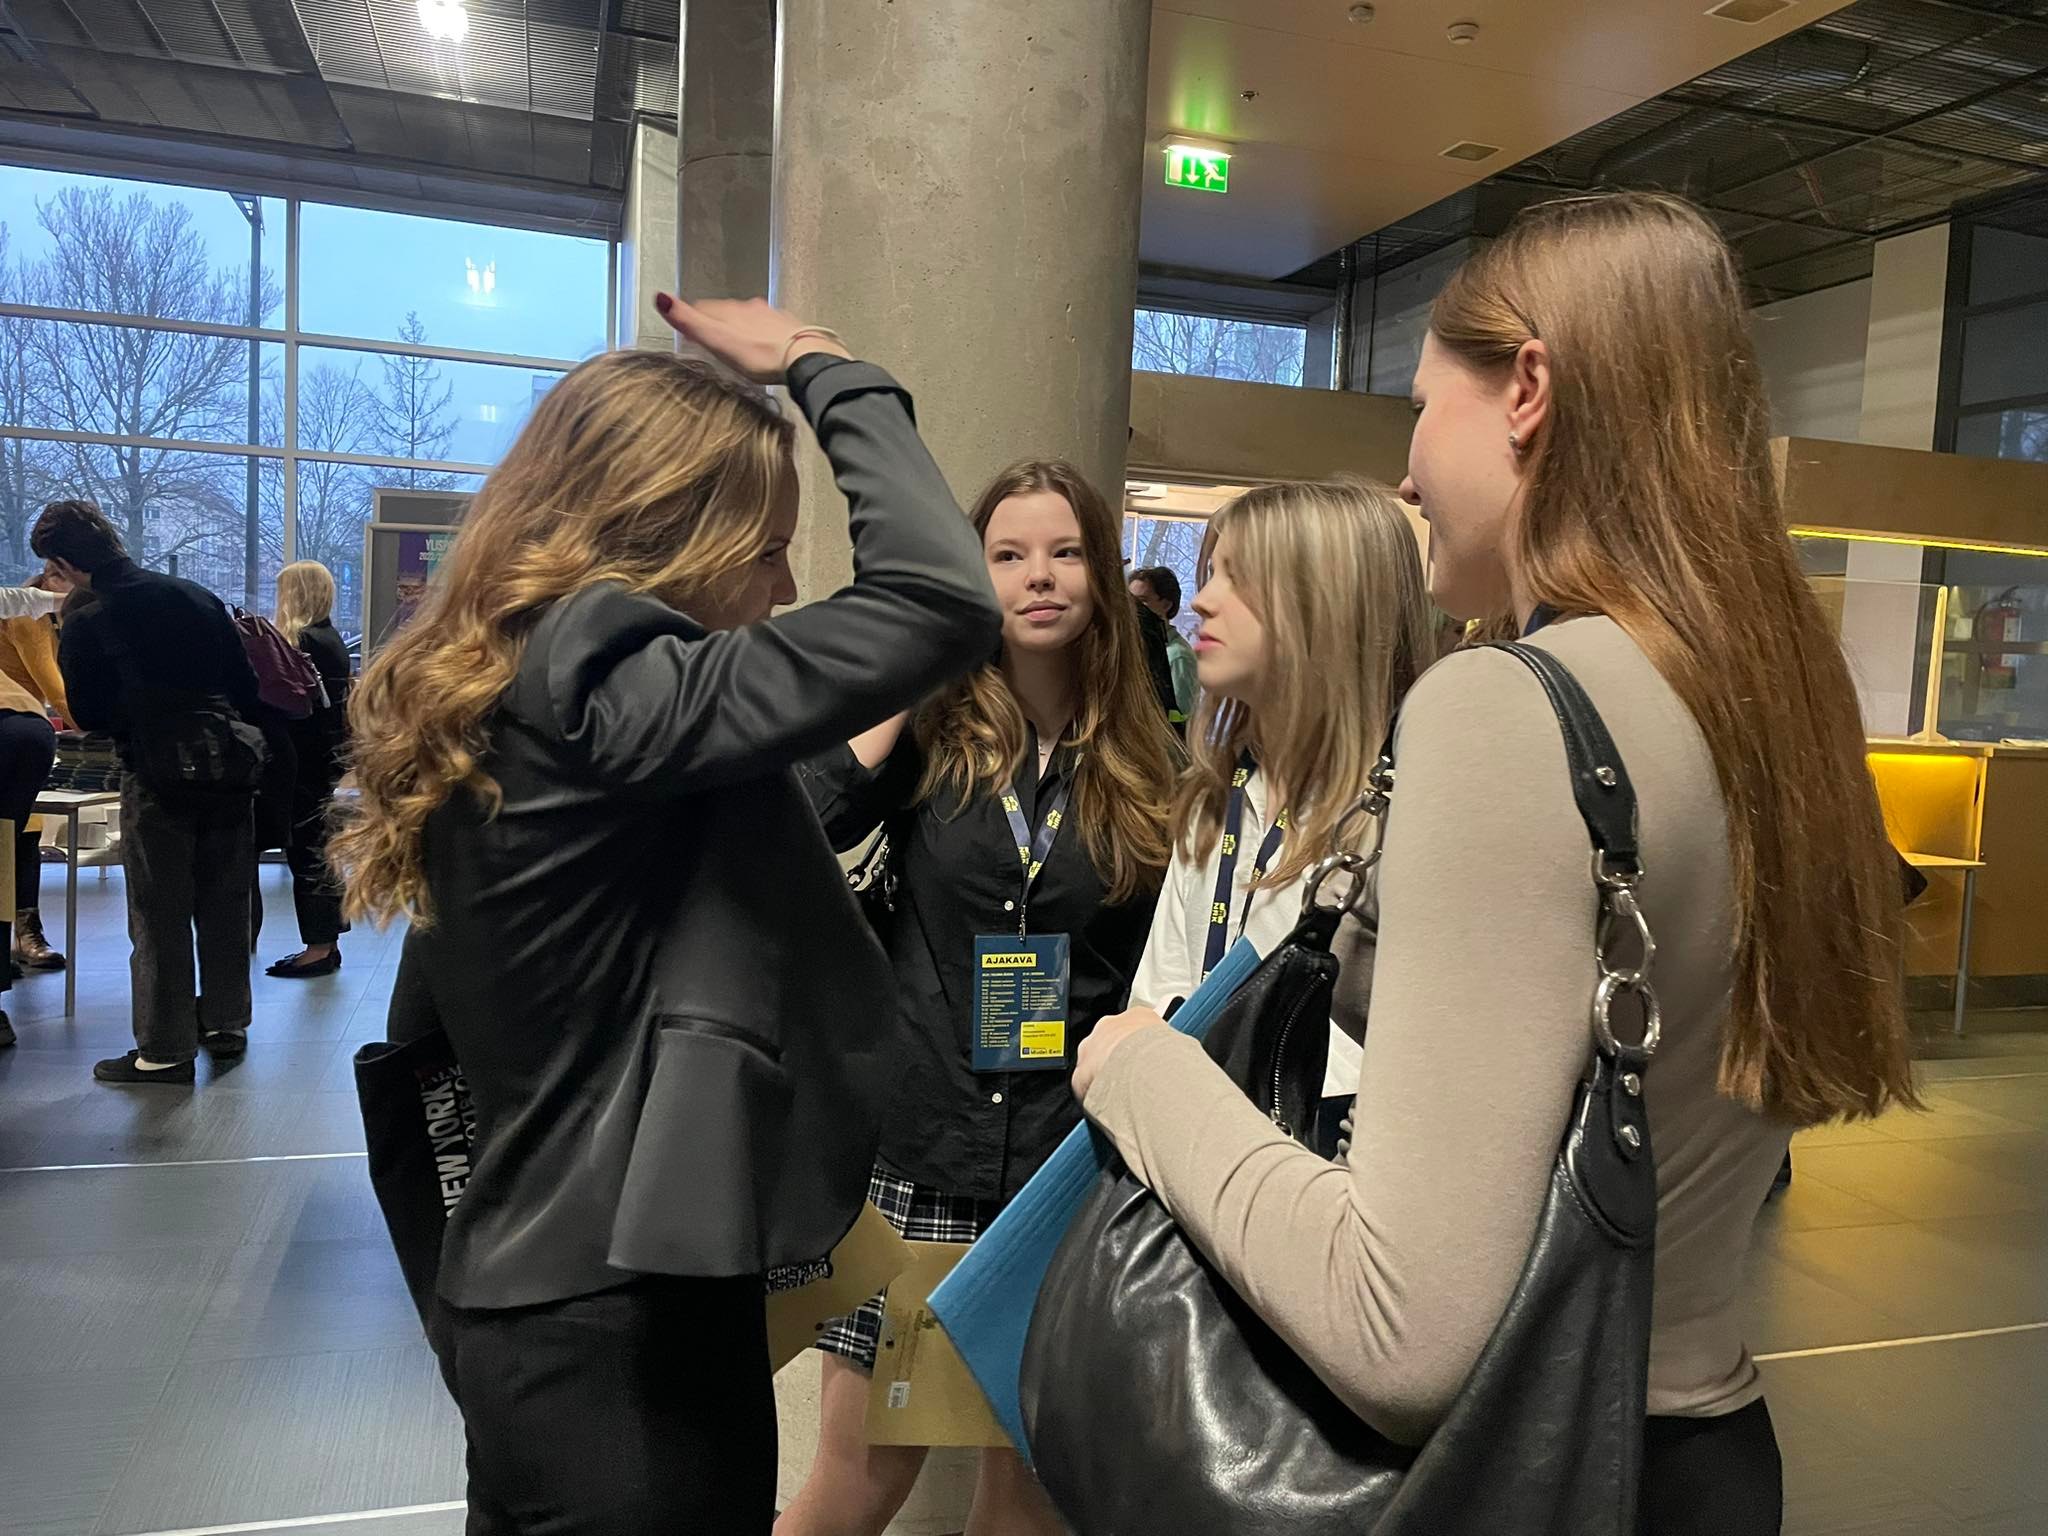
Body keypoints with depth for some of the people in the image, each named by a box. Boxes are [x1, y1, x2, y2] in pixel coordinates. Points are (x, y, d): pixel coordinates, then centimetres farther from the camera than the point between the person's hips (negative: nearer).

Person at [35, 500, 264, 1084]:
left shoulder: (85, 622, -9)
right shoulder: (197, 595, 4)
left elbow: (89, 716, -1)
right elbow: (246, 685, 5)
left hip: (156, 779, -5)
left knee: (159, 915, 4)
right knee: (224, 903, 15)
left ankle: (166, 1050, 10)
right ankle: (226, 1023, 26)